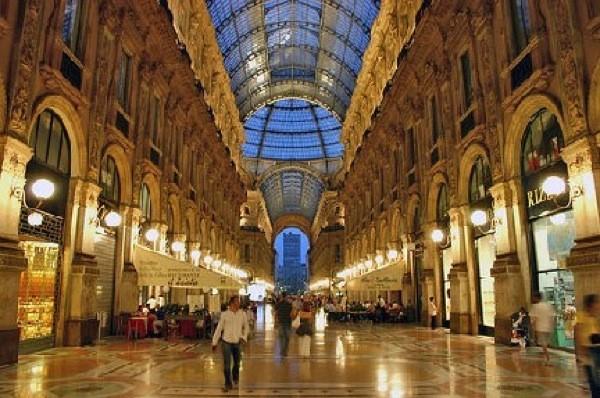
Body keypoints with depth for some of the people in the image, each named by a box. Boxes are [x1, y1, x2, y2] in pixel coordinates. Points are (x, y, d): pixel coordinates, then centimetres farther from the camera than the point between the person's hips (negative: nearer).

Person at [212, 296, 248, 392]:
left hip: (237, 343, 2)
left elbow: (246, 327, 11)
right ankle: (228, 384, 17)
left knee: (237, 363, 16)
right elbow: (219, 328, -4)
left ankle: (235, 377, 45)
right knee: (226, 365, -1)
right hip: (226, 342, -2)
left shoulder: (242, 314, -4)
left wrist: (244, 337, -2)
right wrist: (214, 342, -1)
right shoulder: (224, 314, -9)